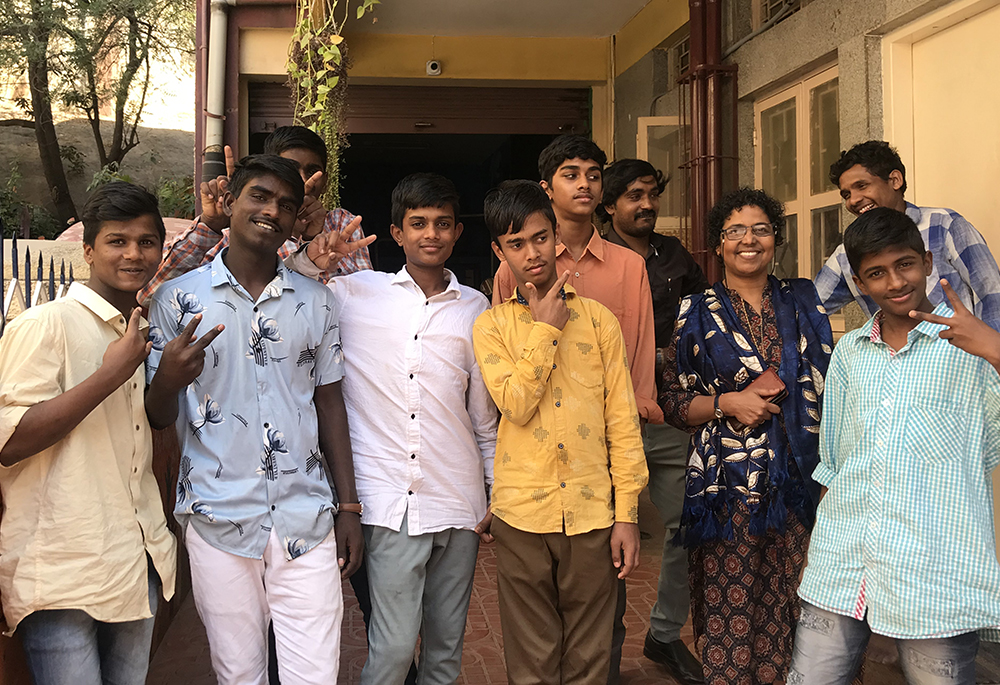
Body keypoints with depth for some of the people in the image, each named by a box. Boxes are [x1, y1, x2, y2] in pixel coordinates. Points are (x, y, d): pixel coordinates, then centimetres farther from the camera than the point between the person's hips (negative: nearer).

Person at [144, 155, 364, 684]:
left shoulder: (316, 302, 7)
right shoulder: (178, 298, 0)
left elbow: (329, 404, 11)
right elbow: (157, 417, 3)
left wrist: (349, 507, 8)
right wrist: (169, 377, -21)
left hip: (307, 521, 2)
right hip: (217, 521, -1)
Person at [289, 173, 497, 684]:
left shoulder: (474, 308, 9)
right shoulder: (355, 294, 3)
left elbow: (484, 416, 13)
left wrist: (498, 498, 13)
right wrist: (313, 256, -9)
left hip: (458, 501, 3)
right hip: (390, 502, -2)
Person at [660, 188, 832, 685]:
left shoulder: (803, 302, 10)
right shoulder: (697, 314, 3)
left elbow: (828, 387, 13)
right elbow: (673, 403, 3)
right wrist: (727, 403, -11)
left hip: (797, 482, 2)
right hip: (726, 488, -2)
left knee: (792, 614, 6)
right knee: (729, 617, 0)